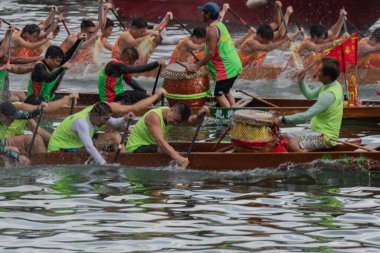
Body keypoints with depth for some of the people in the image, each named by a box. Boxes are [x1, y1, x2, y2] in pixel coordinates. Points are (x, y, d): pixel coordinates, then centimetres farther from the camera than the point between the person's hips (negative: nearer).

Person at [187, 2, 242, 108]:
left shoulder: (212, 30, -18)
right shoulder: (220, 25, 12)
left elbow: (211, 53, -21)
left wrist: (197, 66, -16)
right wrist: (201, 62, 20)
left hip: (226, 69, -10)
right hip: (234, 65, 10)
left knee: (219, 94, -5)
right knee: (226, 92, 19)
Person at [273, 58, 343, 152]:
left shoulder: (329, 95, -26)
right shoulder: (327, 85, 3)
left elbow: (306, 116, -29)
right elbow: (310, 95, 19)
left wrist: (282, 120, -23)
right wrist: (301, 82, 0)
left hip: (325, 137, -10)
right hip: (317, 131, 10)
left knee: (292, 145, -28)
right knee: (284, 138, 8)